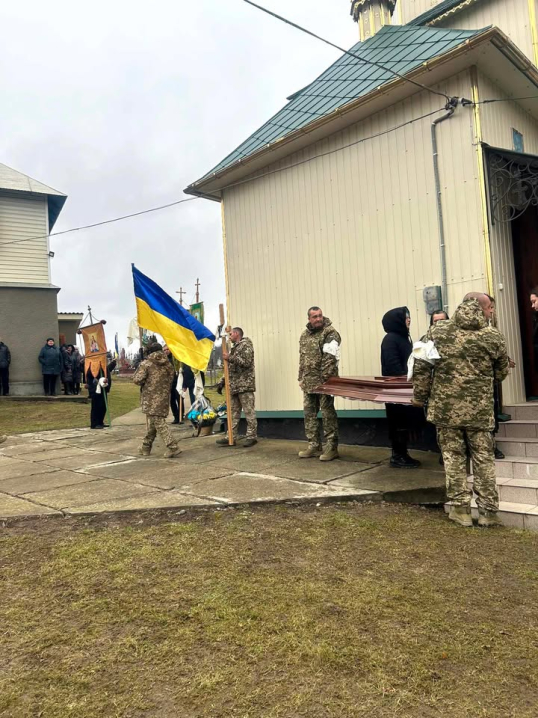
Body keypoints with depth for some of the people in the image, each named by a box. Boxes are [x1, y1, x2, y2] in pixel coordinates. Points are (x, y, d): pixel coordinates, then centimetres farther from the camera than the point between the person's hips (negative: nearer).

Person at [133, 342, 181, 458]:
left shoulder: (145, 364, -7)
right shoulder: (168, 364, 9)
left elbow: (137, 380, -11)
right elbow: (170, 380, 12)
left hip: (151, 399, -6)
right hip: (164, 397, 6)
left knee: (158, 423, -6)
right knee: (153, 422, 17)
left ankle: (173, 447, -16)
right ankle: (146, 447, 27)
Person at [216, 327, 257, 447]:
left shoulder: (246, 344, -3)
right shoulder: (234, 347, 22)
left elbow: (246, 362, -17)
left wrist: (230, 358, -15)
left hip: (245, 384, -9)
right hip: (235, 385, 9)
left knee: (249, 411, -5)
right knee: (233, 412, 7)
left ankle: (252, 436, -1)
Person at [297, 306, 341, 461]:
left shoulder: (330, 332, -8)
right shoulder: (304, 335, 15)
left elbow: (330, 358, -16)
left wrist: (325, 379, -21)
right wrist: (301, 378, 15)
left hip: (324, 381, -7)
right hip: (309, 382, 7)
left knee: (328, 414, -2)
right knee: (309, 414, 10)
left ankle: (331, 447, 5)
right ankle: (314, 446, 19)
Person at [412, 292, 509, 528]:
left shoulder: (437, 332, -1)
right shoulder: (493, 336, 0)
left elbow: (421, 367, -2)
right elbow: (501, 373, 11)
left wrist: (419, 396, 8)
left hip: (445, 406, 0)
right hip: (480, 409, 0)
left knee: (453, 456, 10)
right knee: (483, 458, 11)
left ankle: (460, 508, 14)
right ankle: (488, 511, 16)